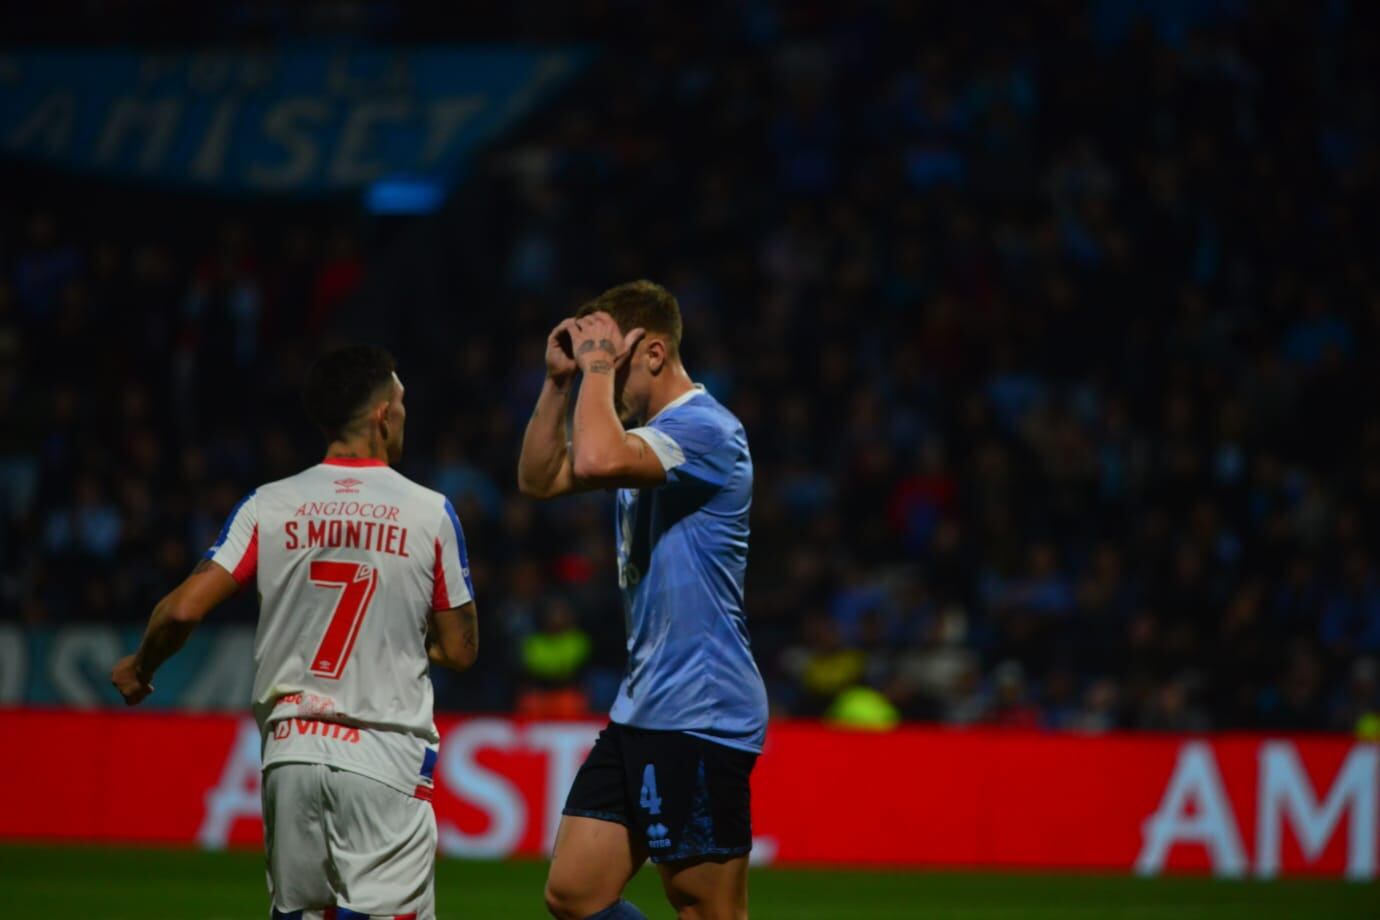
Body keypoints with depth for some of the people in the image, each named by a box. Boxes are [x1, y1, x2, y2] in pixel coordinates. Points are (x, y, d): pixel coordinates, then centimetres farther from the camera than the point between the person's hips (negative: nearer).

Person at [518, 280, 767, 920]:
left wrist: (598, 369, -15)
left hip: (699, 716, -10)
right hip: (640, 711, 10)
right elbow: (539, 479, 21)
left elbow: (595, 460, -30)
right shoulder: (649, 435, 16)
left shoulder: (705, 429, -15)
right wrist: (559, 382, 10)